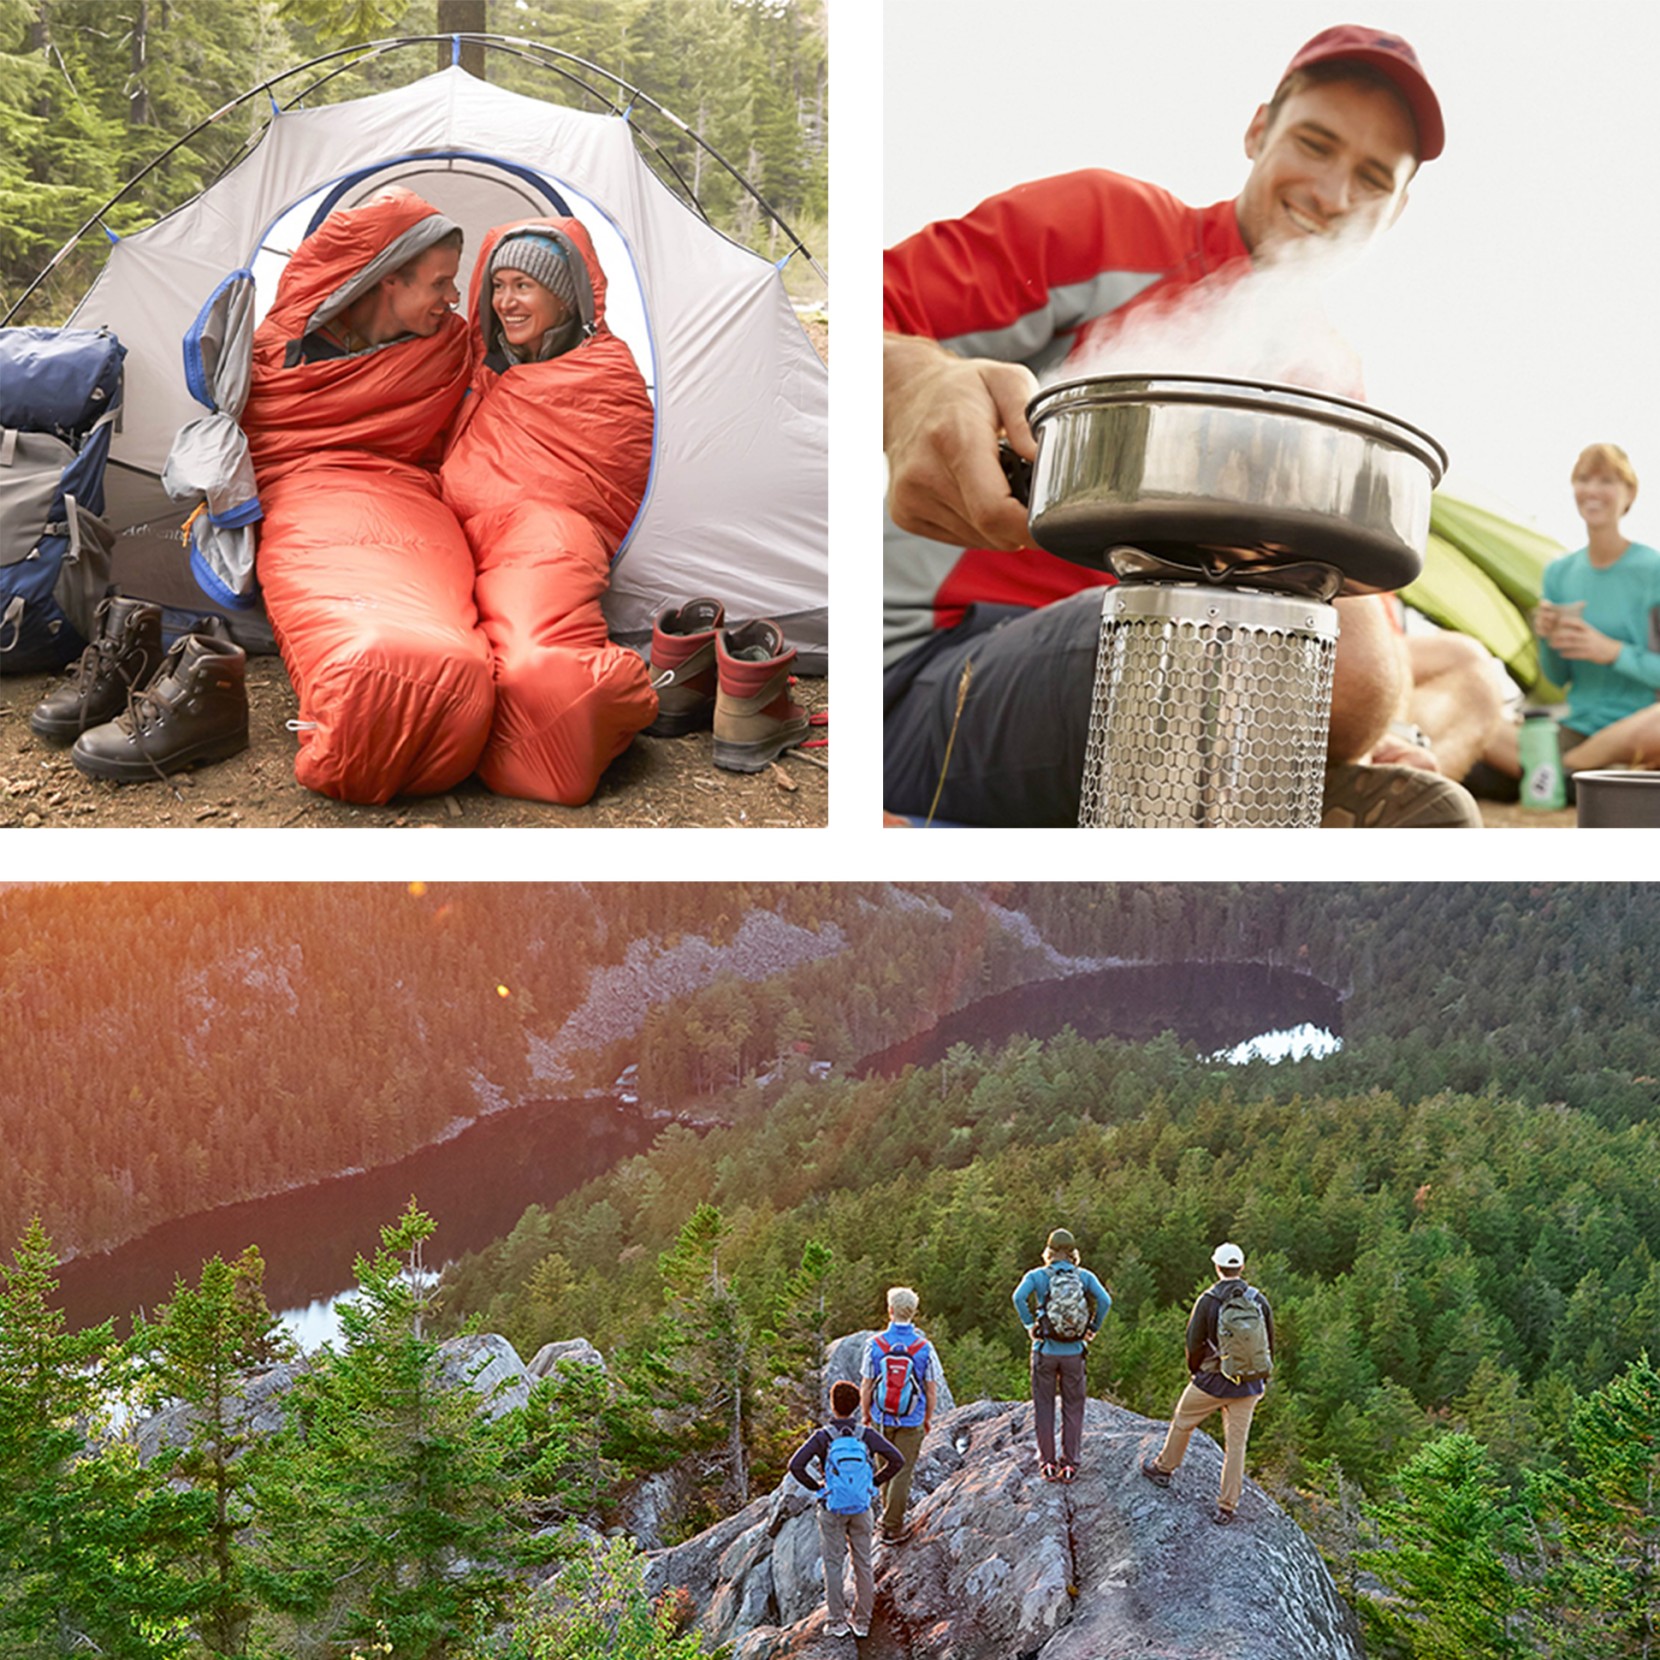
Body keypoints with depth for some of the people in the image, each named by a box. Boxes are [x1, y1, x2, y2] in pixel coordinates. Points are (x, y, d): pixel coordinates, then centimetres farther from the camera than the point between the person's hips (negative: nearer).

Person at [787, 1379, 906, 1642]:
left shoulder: (822, 1437, -13)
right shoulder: (867, 1435, -7)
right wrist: (874, 1482, 2)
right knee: (863, 1564, 11)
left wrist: (815, 1486, -6)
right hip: (861, 1508, 2)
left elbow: (795, 1465, -21)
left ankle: (838, 1622, 9)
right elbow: (897, 1460, -9)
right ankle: (862, 1622, 16)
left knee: (833, 1565, 8)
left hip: (832, 1508, -2)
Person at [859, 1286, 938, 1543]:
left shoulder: (875, 1344, -11)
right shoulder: (924, 1347, -12)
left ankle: (889, 1516, 37)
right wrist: (928, 1418, 10)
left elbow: (866, 1386, -6)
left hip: (882, 1419, 2)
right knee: (903, 1472, 5)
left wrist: (865, 1414, 9)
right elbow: (932, 1389, -5)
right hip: (912, 1422, -1)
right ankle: (892, 1527, 8)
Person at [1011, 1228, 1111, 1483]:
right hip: (1074, 1352, 1)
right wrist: (1093, 1328, 0)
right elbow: (1105, 1301, -12)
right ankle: (1070, 1464, 11)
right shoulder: (1084, 1276, 1)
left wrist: (1029, 1325, -8)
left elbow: (1019, 1296, -18)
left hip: (1045, 1350, -1)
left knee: (1044, 1407, 10)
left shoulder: (1037, 1275, -2)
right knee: (1073, 1408, 10)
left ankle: (1048, 1464, 11)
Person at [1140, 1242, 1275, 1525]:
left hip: (1214, 1380, -3)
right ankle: (1227, 1506, 11)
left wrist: (1195, 1370, 11)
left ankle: (1164, 1468, 38)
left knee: (1183, 1421, 21)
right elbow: (1269, 1344, 6)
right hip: (1249, 1385, 3)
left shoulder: (1208, 1300, -12)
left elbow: (1194, 1343, -8)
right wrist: (1262, 1377, 18)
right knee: (1236, 1443, 9)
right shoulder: (1259, 1300, -1)